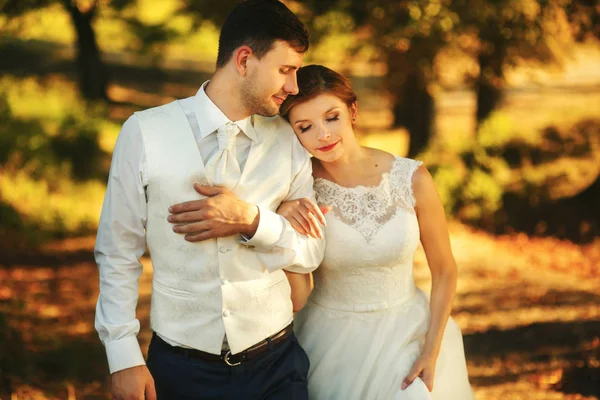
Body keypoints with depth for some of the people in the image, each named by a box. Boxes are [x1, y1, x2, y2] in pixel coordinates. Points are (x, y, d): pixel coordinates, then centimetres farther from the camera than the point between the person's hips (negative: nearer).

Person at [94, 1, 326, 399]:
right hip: (181, 368, -1)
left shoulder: (289, 142, 0)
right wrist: (124, 356, -7)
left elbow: (311, 253, 2)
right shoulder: (145, 133, -8)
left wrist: (250, 220, -15)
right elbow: (118, 253, -3)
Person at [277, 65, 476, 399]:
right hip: (330, 344, 0)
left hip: (406, 334, 0)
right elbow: (298, 293, -11)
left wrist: (431, 353, -6)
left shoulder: (412, 179, -14)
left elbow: (444, 271, -2)